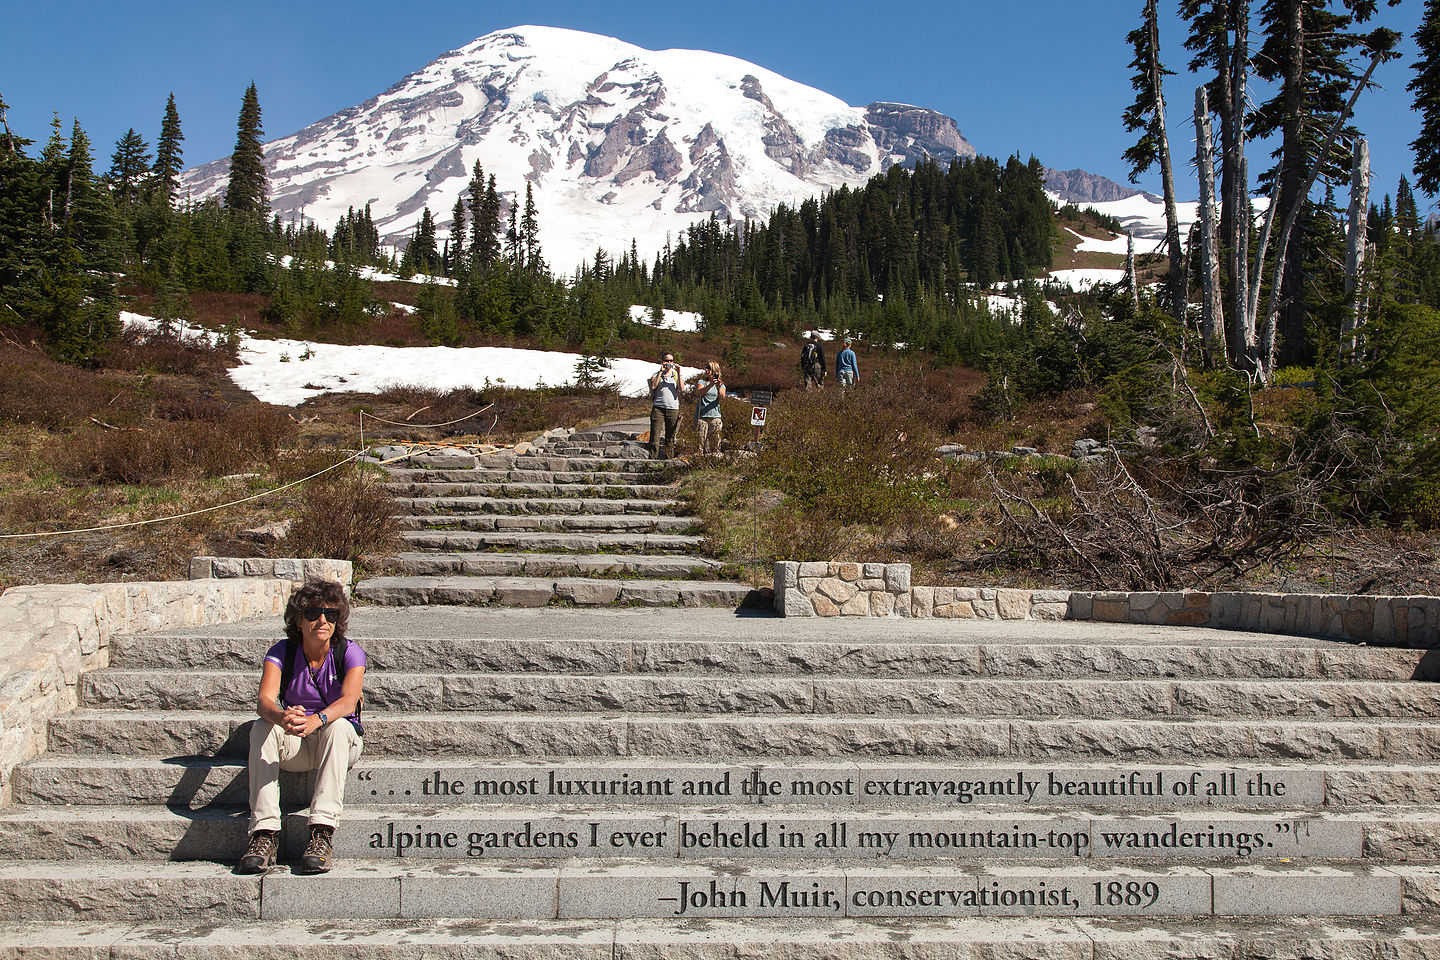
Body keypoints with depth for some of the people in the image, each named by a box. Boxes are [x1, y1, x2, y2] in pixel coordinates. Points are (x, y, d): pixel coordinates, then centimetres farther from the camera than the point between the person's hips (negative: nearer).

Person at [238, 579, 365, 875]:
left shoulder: (349, 652, -11)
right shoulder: (282, 652, -6)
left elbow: (349, 701, -28)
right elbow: (264, 700, -23)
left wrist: (316, 720, -50)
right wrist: (282, 717, -49)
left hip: (343, 742, -2)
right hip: (295, 745, 2)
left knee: (337, 726, -35)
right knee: (262, 727, -28)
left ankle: (322, 835, -41)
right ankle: (264, 836, -34)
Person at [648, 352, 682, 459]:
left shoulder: (676, 374, 14)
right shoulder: (657, 374, 10)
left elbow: (681, 389, -2)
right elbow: (653, 386, -10)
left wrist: (679, 372, -7)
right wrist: (661, 372, -10)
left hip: (673, 409, 2)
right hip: (658, 407, -2)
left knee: (670, 437, 2)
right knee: (654, 435, -9)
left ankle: (669, 459, 6)